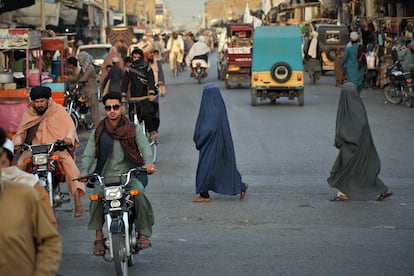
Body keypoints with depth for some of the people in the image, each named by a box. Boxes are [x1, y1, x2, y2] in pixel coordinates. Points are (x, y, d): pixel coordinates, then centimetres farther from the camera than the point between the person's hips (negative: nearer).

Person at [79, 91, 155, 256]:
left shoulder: (134, 129, 11)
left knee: (139, 193, -31)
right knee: (97, 195, -29)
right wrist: (84, 171, -14)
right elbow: (88, 154, 7)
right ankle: (99, 238, -21)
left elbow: (145, 147, -2)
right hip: (105, 176, 1)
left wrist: (148, 162, -24)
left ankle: (144, 234, -18)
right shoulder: (98, 133, 14)